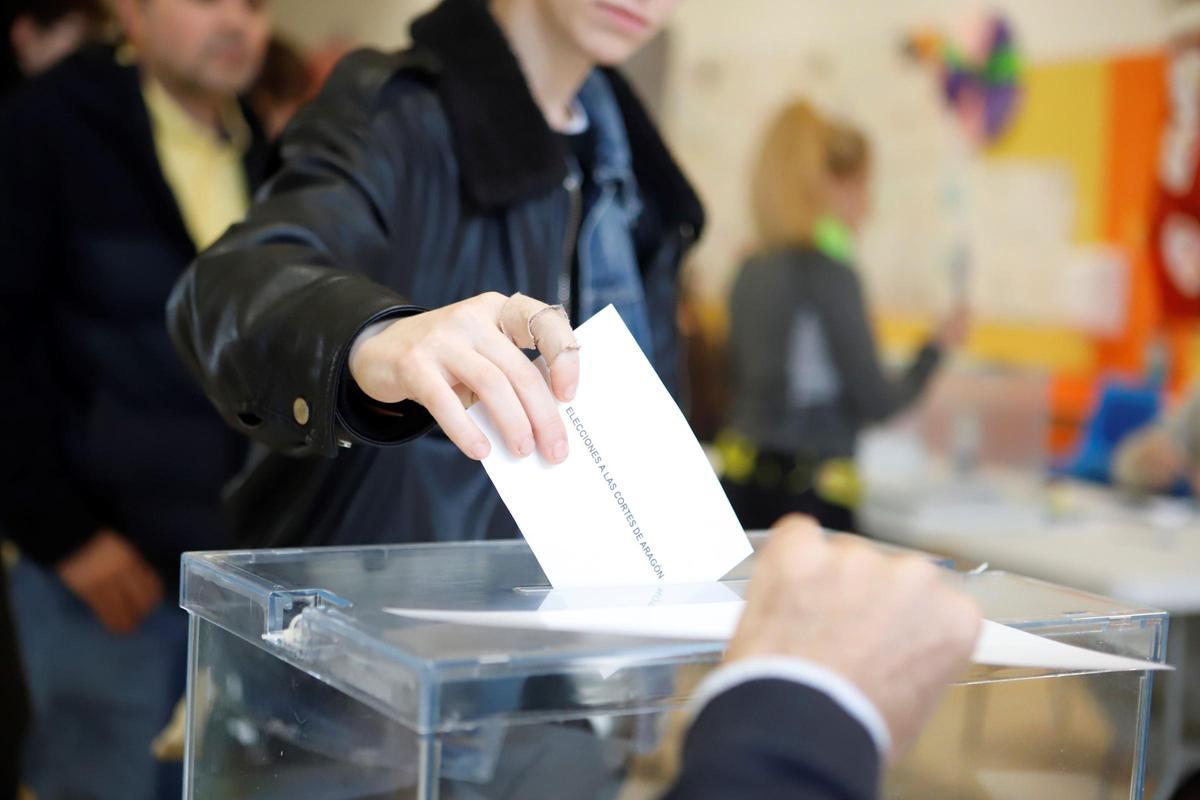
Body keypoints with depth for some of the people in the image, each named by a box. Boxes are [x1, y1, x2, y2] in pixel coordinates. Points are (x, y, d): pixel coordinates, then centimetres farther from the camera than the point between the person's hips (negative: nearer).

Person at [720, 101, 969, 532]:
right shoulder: (828, 271, -13)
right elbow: (878, 402, -10)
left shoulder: (752, 270, 8)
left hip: (742, 483, 8)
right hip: (805, 496, -7)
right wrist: (939, 344, 5)